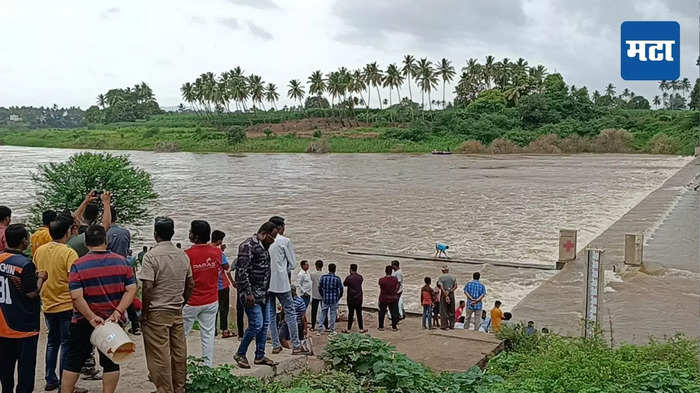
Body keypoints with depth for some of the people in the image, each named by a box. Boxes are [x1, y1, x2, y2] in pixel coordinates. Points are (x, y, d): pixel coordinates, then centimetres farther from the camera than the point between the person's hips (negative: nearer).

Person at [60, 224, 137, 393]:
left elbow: (76, 297, -19)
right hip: (113, 322, 1)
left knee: (74, 362, 12)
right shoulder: (121, 261, -3)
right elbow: (131, 290, -9)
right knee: (111, 363, 11)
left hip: (83, 322, -1)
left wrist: (92, 318, -17)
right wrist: (118, 312, -13)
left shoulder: (78, 265, -10)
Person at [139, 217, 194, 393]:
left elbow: (147, 287, -18)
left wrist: (144, 312, -8)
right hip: (177, 313, 6)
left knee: (160, 358, 1)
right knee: (179, 355, 12)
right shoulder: (183, 255, 7)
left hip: (157, 313, -6)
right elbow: (191, 284, 11)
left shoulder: (152, 256, -13)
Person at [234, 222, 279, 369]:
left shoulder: (264, 247, 16)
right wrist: (248, 293, -23)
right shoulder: (248, 245, -15)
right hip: (251, 294, -10)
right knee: (256, 324, -10)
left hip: (263, 294, 10)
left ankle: (260, 356, 20)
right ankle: (240, 354, 6)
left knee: (265, 324, 10)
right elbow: (242, 271, -21)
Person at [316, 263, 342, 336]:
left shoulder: (323, 277, -4)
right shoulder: (337, 278, -11)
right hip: (334, 300, -2)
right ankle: (331, 331, 12)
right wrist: (338, 297, 9)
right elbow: (341, 289, -7)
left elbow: (319, 288, 2)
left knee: (322, 313, 13)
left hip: (325, 299, 2)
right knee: (332, 314, 7)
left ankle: (319, 330, 13)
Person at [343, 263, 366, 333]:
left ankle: (349, 329, 8)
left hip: (351, 298, -3)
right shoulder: (360, 277, -2)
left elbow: (344, 284, 3)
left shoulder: (349, 277, -13)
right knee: (359, 313, 10)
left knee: (350, 313, 4)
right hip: (359, 298, 3)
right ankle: (361, 329, 13)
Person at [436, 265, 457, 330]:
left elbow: (441, 287, -14)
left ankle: (444, 325, -1)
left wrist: (446, 294, -15)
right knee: (451, 310, 12)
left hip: (443, 295, -3)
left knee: (443, 311, 2)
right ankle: (451, 325, 14)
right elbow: (455, 286, -1)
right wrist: (449, 291, -7)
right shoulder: (453, 277, 7)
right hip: (452, 294, 3)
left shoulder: (440, 277, -5)